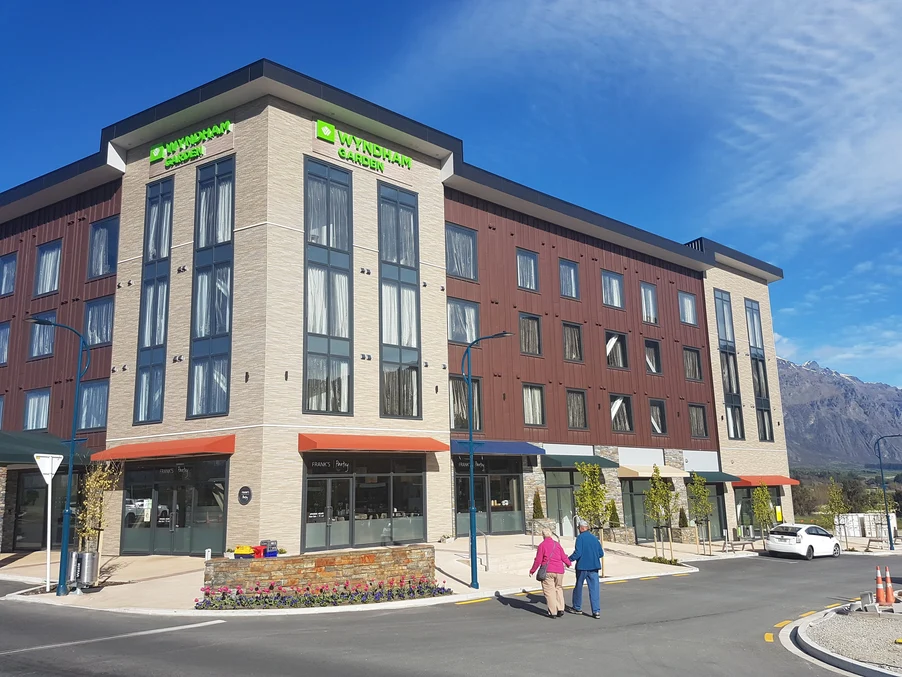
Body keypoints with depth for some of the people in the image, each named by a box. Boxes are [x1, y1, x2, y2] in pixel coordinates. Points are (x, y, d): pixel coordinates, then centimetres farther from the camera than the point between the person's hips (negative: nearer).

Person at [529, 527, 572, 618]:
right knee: (558, 589, 17)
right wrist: (568, 563, 33)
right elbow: (563, 557, 12)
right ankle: (560, 609, 10)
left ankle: (553, 612, 0)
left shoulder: (542, 545, -3)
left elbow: (538, 560, -5)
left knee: (549, 591, 1)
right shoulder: (557, 544, 8)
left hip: (547, 571, -4)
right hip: (559, 571, 4)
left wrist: (532, 571, 6)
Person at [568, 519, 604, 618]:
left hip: (582, 567, -4)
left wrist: (569, 559, -4)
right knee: (594, 589, 3)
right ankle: (596, 611, -5)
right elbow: (601, 554, 9)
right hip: (594, 567, 4)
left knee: (578, 587, 13)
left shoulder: (580, 537, -10)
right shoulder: (594, 538, 6)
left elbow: (577, 553, -17)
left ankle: (577, 608, 27)